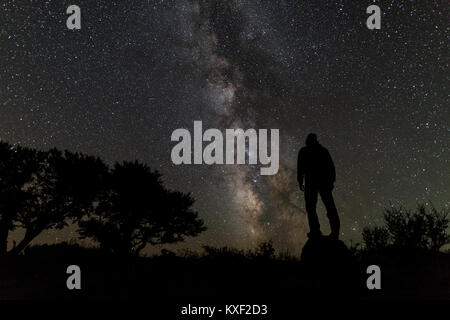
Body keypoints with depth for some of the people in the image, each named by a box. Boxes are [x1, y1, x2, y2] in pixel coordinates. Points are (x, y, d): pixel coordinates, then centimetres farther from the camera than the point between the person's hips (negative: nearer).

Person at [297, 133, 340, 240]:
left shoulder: (304, 151, 7)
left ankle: (315, 230, -15)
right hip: (325, 182, 3)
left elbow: (300, 167, -1)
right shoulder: (324, 151, 15)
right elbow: (331, 167, 9)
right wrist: (332, 181, 10)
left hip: (311, 182, -3)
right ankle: (335, 230, -7)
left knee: (310, 207, -2)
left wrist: (300, 182, 0)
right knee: (330, 207, 4)